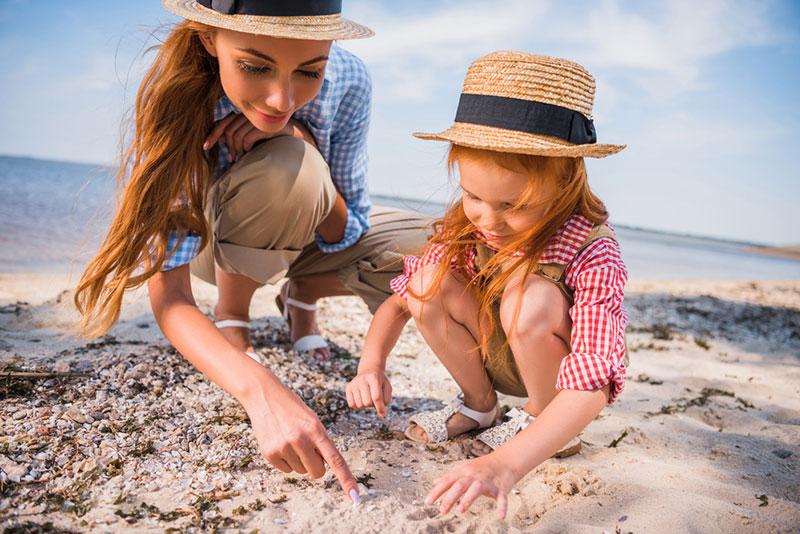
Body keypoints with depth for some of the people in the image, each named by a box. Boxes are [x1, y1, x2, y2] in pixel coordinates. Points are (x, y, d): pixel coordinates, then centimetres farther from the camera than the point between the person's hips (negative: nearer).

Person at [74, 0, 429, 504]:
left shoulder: (347, 81, -28)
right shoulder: (175, 99, -34)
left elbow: (346, 236, -20)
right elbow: (168, 296, -38)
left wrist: (302, 140, -37)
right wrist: (260, 389, -56)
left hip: (305, 237, 3)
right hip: (214, 240, -3)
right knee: (284, 168, -38)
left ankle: (302, 296, 5)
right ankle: (232, 314, -9)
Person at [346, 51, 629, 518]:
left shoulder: (592, 253, -33)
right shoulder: (468, 227, -18)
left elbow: (593, 384, -42)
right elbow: (401, 298, -9)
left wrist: (506, 464, -54)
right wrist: (372, 364, -28)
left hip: (560, 376, -4)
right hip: (494, 357, 4)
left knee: (530, 299, -35)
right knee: (429, 282, -21)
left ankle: (541, 422, -6)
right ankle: (479, 406, 2)